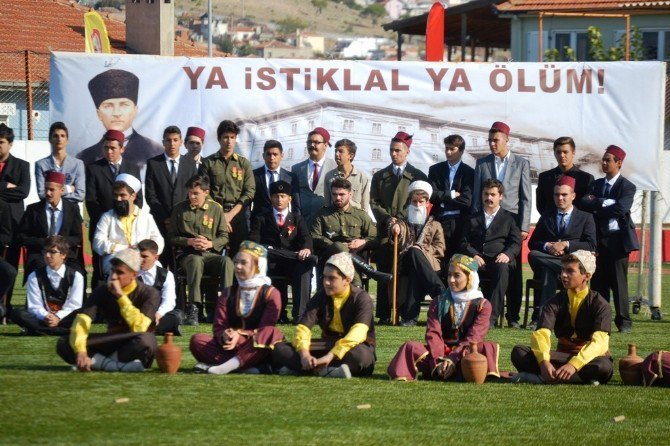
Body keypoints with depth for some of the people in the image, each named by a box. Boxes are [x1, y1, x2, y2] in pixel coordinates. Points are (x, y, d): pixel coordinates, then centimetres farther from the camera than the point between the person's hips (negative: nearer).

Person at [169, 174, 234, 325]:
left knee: (227, 261, -33)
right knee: (196, 261, -39)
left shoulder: (216, 208, 10)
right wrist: (189, 241, -9)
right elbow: (171, 237, 10)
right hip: (187, 254, -1)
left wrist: (210, 243, -9)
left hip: (211, 253, 2)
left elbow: (224, 236, 12)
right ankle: (194, 309, -46)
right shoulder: (180, 209, 8)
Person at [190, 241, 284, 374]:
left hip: (257, 349, -3)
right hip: (230, 347, 3)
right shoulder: (228, 293, 15)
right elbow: (218, 326, 5)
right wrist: (224, 336, -22)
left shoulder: (270, 293, 3)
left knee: (272, 333, -36)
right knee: (197, 339, -23)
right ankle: (249, 367, -36)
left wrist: (240, 335, -28)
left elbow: (266, 330, -9)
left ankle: (228, 365, -48)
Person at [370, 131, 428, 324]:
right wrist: (388, 221, -6)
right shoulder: (379, 177, 18)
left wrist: (402, 223, -8)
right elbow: (374, 204, 11)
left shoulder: (418, 176, 11)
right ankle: (384, 315, -7)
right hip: (385, 233, 2)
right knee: (385, 274, -6)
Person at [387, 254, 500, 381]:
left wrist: (453, 359, -23)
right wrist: (438, 360, -21)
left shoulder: (482, 305, 4)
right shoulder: (439, 303, 12)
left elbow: (474, 337, -9)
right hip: (441, 353, 2)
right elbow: (433, 333, -2)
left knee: (488, 348, -33)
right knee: (411, 347, -23)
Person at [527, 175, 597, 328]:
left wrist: (566, 245, -13)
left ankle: (540, 316, -39)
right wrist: (547, 246, -8)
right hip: (548, 258, 2)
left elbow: (591, 246, 0)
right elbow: (532, 243, 14)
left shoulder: (585, 217, 13)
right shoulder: (546, 217, 21)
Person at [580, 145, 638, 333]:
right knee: (598, 282, 3)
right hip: (599, 238, 5)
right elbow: (584, 203, -1)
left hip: (617, 239, -5)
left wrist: (596, 207, -9)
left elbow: (621, 209, -17)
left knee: (619, 281, -4)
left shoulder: (627, 187, -2)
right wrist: (606, 203, -15)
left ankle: (623, 321, 2)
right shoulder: (596, 184, 14)